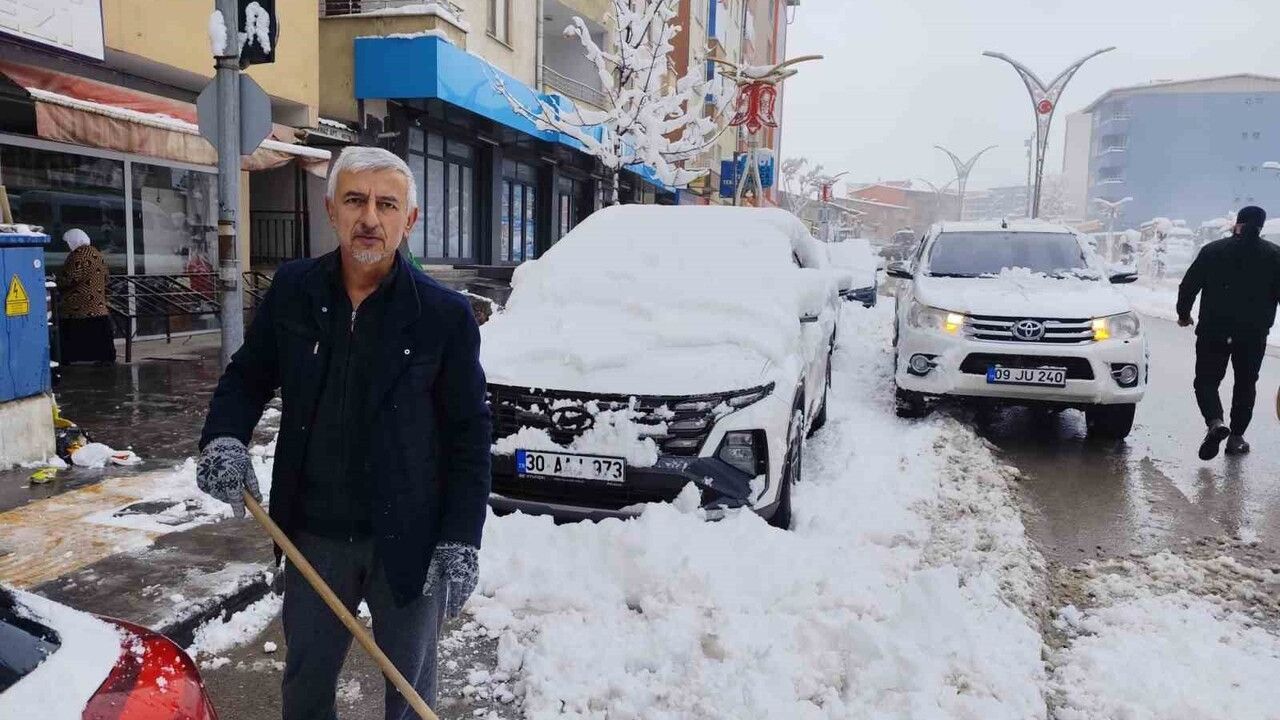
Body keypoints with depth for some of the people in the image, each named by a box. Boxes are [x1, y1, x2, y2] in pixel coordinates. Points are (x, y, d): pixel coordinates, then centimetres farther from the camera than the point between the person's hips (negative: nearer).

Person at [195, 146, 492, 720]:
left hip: (408, 542, -3)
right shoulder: (292, 290, -2)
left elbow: (470, 434, -7)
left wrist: (461, 540, -12)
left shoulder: (445, 314, -11)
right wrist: (224, 437, -10)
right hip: (315, 537, 3)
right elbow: (247, 376, 11)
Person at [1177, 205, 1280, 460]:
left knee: (1206, 381, 6)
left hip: (1213, 332, -1)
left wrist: (1184, 314, 16)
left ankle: (1215, 422, -19)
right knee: (1245, 384, 15)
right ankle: (1236, 437, 16)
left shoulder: (1213, 250, 0)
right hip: (1254, 334, 1)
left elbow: (1189, 285, 2)